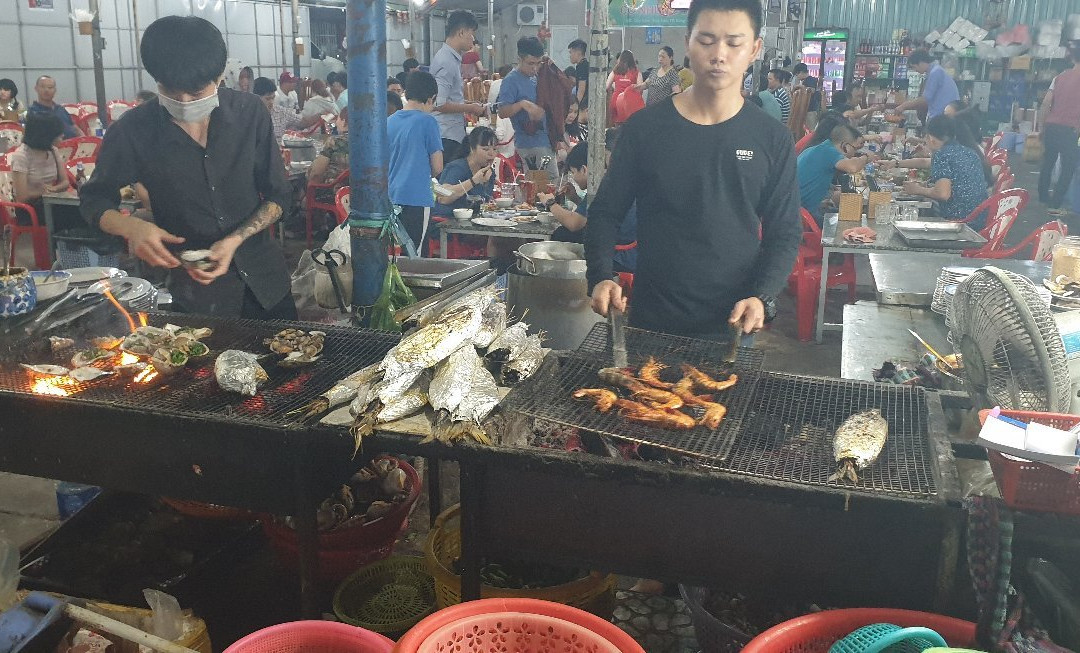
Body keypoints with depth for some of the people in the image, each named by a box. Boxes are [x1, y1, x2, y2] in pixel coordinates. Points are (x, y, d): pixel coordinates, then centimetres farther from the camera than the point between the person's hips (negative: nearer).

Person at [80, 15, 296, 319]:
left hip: (265, 282, 2)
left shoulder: (249, 112, -9)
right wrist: (131, 226, -21)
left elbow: (278, 195, -2)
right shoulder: (133, 131, -12)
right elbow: (94, 200, 1)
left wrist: (235, 240, -19)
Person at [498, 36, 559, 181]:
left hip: (546, 141, 8)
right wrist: (523, 104, -32)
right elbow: (502, 112, -19)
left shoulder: (536, 78, 14)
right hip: (530, 145, -8)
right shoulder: (511, 81, -11)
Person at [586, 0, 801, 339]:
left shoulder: (773, 140, -2)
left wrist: (762, 298, -15)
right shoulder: (644, 128, -4)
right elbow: (605, 213, 2)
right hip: (650, 323, 0)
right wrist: (601, 278, -14)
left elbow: (785, 234, 1)